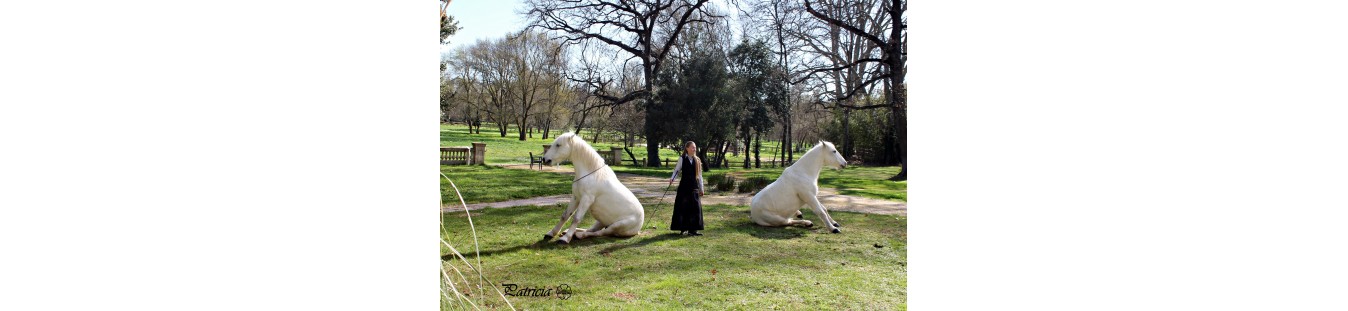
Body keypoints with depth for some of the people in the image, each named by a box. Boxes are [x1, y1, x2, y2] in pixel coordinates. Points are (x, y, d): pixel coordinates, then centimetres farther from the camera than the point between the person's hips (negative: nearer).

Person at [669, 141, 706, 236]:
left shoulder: (697, 160, 10)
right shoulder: (682, 159, 2)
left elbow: (699, 175, 14)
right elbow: (677, 170, 1)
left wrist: (701, 188, 13)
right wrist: (672, 178, -19)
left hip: (694, 187, 3)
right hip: (684, 186, -3)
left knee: (695, 207, -2)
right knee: (682, 207, -2)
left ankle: (692, 229, 3)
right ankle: (682, 228, 7)